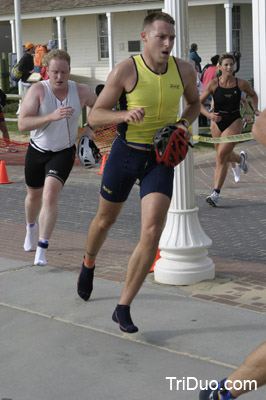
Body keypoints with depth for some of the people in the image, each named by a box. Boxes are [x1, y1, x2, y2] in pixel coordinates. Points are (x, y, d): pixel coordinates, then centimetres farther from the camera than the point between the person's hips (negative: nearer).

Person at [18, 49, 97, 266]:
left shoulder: (81, 91, -13)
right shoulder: (38, 90, -21)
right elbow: (22, 124, -32)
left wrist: (91, 127, -2)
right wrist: (52, 116, -43)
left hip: (64, 152, -1)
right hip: (37, 151, 1)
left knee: (50, 197, -21)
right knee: (34, 195, 22)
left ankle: (42, 250, -16)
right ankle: (31, 227, 55)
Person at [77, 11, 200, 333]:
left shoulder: (184, 70, -5)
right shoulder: (125, 71, -15)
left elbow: (194, 103, 16)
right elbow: (94, 116, -11)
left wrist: (184, 123, -6)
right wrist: (125, 115, -30)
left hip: (161, 158, 2)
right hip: (126, 152, -1)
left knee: (152, 232, -15)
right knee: (105, 220, 19)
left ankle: (123, 309, -5)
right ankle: (89, 264, 54)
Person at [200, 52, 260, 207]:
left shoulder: (241, 83, -6)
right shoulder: (213, 84, -8)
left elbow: (253, 95, 15)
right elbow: (199, 103, -3)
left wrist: (255, 110, 1)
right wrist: (209, 115, -20)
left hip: (235, 122, -2)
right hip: (217, 122, 2)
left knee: (221, 155, -18)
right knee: (226, 156, 18)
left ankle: (216, 193, -16)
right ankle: (241, 158, 57)